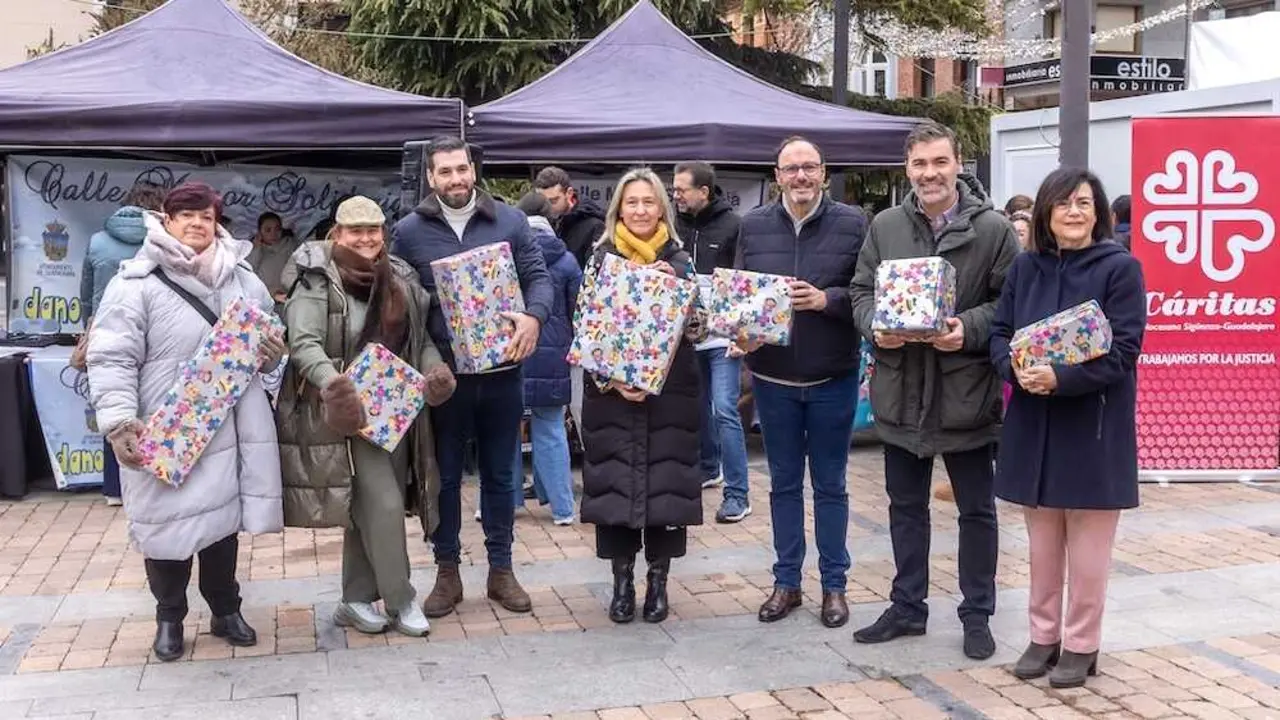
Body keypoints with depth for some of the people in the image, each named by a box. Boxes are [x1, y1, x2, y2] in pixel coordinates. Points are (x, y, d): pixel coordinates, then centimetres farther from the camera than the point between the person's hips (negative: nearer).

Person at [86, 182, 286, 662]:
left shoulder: (242, 280, 9)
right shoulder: (136, 283, -8)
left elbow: (269, 338, 22)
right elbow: (112, 359, -12)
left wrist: (272, 351, -2)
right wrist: (118, 422, -22)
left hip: (228, 428, 4)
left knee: (223, 518, 14)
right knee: (166, 524, 5)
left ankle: (226, 610, 30)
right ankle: (169, 618, 25)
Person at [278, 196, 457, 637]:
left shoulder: (400, 279, 11)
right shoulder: (317, 280, -8)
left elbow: (420, 338, 15)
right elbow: (304, 344, -17)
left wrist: (434, 370, -6)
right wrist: (331, 382, -36)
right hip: (350, 411, -6)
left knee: (367, 509, 11)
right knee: (384, 504, -11)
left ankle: (356, 601, 22)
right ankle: (400, 602, 3)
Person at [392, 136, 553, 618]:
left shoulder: (510, 221, 3)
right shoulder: (410, 231, 0)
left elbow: (538, 276, 3)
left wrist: (533, 316, -18)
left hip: (501, 370, 1)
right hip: (442, 373, -1)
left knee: (499, 475, 12)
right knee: (445, 476, 8)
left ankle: (501, 569, 24)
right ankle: (447, 573, 21)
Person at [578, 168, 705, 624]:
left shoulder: (679, 260, 5)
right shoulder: (601, 257, 3)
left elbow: (695, 328, 0)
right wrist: (611, 379, -13)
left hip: (670, 392, 1)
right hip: (610, 392, 0)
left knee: (666, 480, 4)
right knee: (614, 480, 2)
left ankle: (658, 579, 18)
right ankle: (622, 580, 17)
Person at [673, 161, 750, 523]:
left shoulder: (732, 226, -9)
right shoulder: (676, 225, 3)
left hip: (723, 336, -5)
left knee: (725, 411, -8)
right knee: (699, 407, 18)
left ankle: (737, 494, -2)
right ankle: (708, 469, 38)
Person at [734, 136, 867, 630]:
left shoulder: (852, 223, -5)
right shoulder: (753, 225, 2)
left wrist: (826, 299, -22)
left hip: (832, 377, -2)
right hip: (772, 377, 2)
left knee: (830, 485, 10)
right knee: (783, 484, 13)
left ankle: (834, 585, 21)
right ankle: (786, 583, 24)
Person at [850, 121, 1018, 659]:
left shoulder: (993, 229, -6)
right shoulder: (885, 227, 5)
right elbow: (862, 291, 10)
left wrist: (970, 330, -22)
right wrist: (875, 328, -10)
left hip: (966, 393, -3)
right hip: (901, 392, 4)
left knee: (976, 510, 10)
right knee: (906, 506, 16)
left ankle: (977, 615, 24)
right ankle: (907, 607, 31)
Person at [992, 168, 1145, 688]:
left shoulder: (1121, 268, -7)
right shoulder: (1025, 267, 6)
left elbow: (1122, 351, -13)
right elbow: (999, 332, 6)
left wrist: (1061, 378, -25)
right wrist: (1016, 369, -15)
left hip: (1093, 427, -4)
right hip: (1033, 423, 4)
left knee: (1087, 547, 7)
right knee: (1042, 543, 13)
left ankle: (1081, 645, 20)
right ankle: (1044, 636, 27)